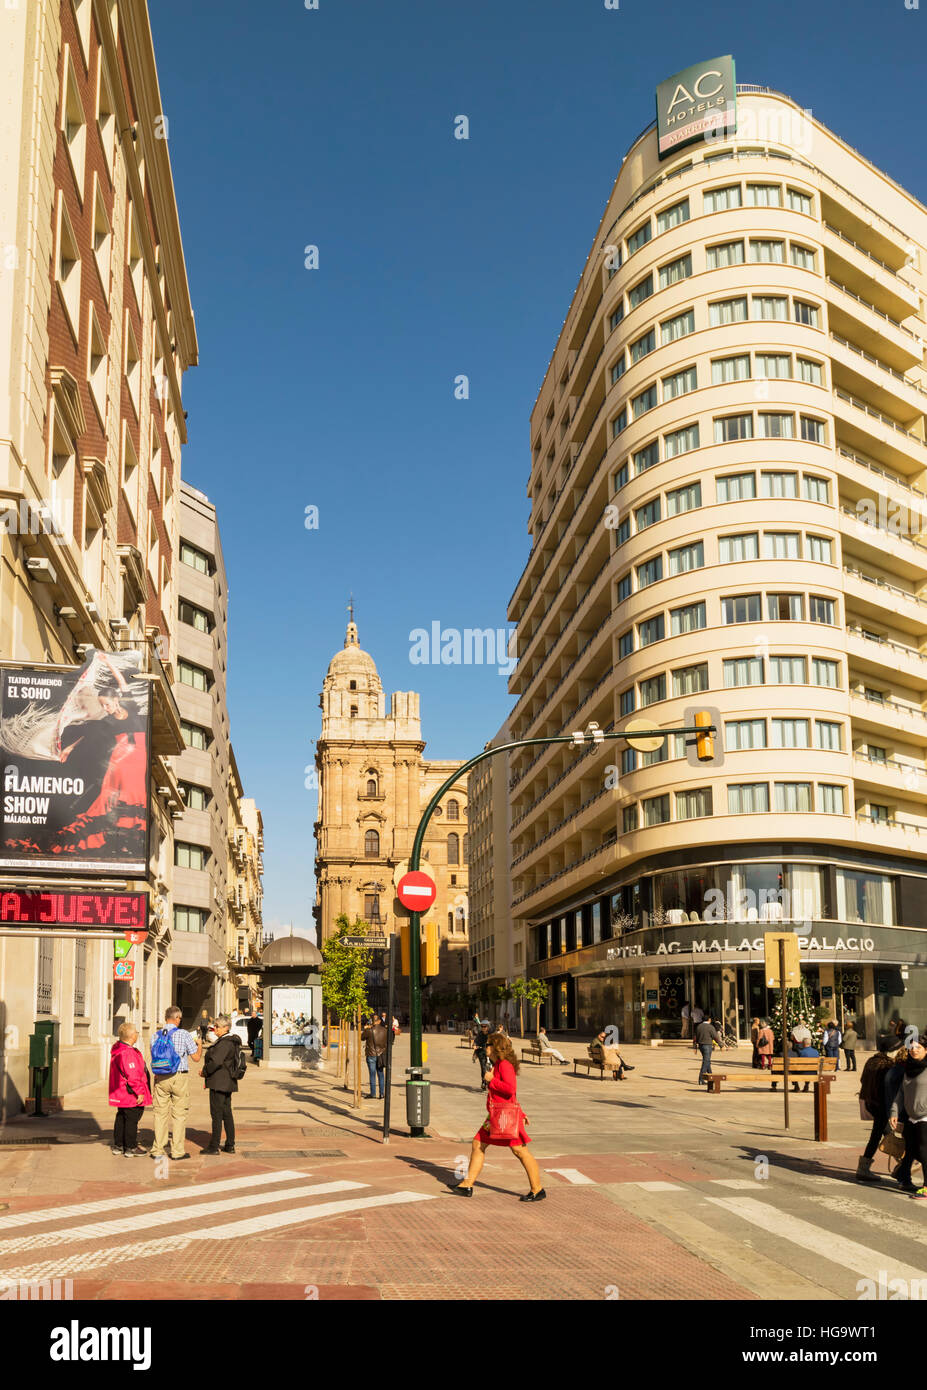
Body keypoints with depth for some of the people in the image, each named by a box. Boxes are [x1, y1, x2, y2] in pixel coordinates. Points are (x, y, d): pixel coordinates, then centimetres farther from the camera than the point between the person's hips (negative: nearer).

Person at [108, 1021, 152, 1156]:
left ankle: (118, 1145, 26)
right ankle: (130, 1148, 5)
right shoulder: (128, 1053, -24)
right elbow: (132, 1075, -27)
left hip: (121, 1094, 10)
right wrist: (140, 1092, -21)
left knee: (121, 1118, 18)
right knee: (132, 1119, -1)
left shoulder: (117, 1050, 10)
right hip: (131, 1094, -10)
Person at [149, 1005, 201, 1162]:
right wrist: (199, 1045, 18)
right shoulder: (184, 1034, -7)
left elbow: (154, 1060, 12)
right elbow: (196, 1057, -1)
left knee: (160, 1113, 9)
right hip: (179, 1078, -3)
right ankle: (177, 1151, 7)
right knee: (179, 1114, 4)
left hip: (160, 1078, 3)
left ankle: (157, 1150, 12)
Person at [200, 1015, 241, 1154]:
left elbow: (216, 1062, -24)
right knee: (227, 1113, 13)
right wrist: (206, 1068, 14)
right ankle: (230, 1145, 17)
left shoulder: (224, 1043, -18)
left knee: (216, 1114, -4)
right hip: (228, 1082, 10)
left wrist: (204, 1071, -9)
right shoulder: (232, 1041, 14)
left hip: (219, 1082, -10)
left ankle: (214, 1146, 0)